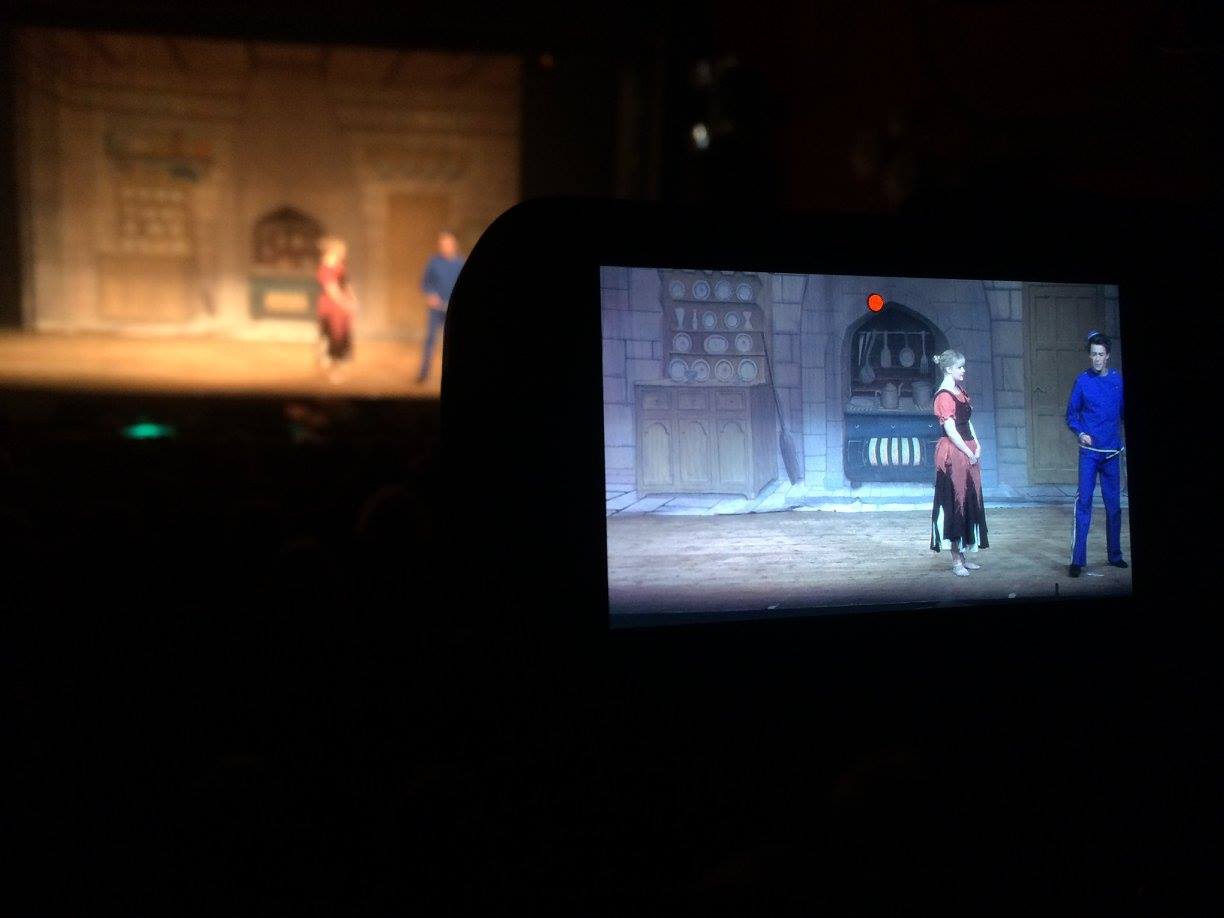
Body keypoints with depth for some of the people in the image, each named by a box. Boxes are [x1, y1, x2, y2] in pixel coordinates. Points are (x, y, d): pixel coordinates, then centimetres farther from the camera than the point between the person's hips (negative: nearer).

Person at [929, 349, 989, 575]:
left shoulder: (961, 392, 14)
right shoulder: (944, 396, -15)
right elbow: (951, 431, -18)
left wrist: (977, 446, 3)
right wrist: (969, 453, -15)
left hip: (968, 452, 9)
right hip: (953, 453, -9)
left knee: (970, 503, 12)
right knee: (955, 503, -4)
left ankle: (963, 555, 20)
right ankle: (956, 560, 1)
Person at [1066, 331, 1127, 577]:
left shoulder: (1118, 380, 3)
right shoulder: (1083, 380, -2)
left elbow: (1124, 413, 9)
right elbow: (1071, 414, 1)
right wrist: (1080, 433, -15)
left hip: (1113, 452, 3)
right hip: (1089, 451, -3)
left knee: (1113, 504, 10)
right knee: (1084, 502, -9)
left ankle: (1115, 554, 23)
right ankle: (1077, 559, -9)